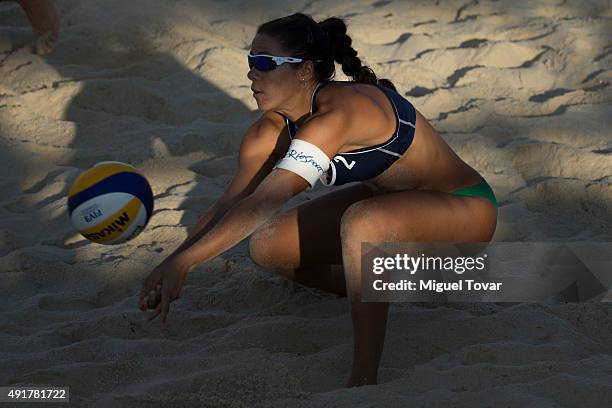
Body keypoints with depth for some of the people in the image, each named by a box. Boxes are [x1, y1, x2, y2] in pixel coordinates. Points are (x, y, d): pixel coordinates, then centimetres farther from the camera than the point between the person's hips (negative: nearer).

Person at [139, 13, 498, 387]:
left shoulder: (337, 115, -32)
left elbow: (261, 205, -38)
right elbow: (230, 204, -8)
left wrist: (183, 261, -39)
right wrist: (172, 266, -21)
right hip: (388, 200, 9)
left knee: (360, 222, -40)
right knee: (268, 246, -6)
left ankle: (365, 380, -33)